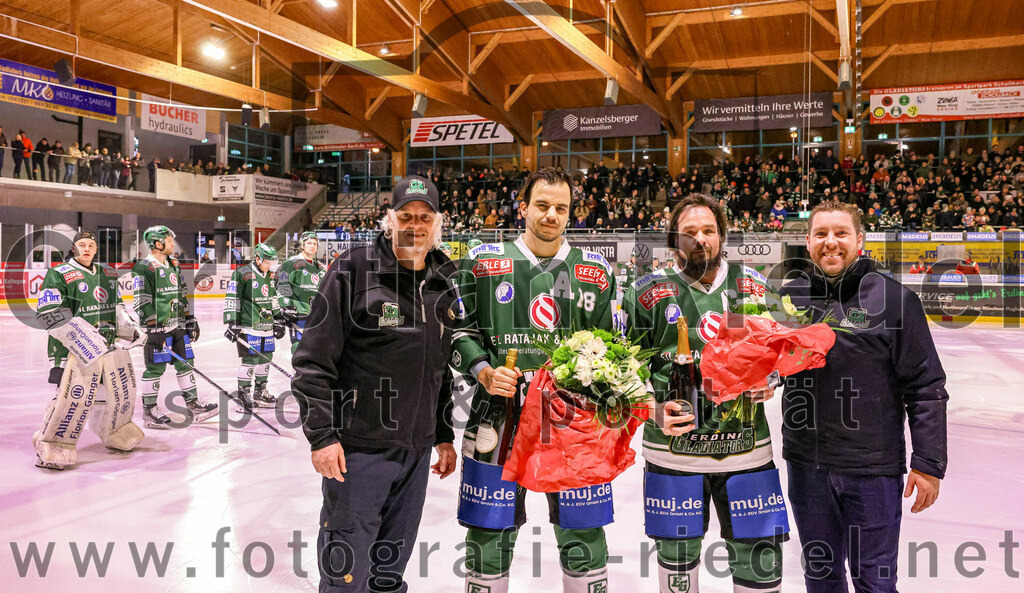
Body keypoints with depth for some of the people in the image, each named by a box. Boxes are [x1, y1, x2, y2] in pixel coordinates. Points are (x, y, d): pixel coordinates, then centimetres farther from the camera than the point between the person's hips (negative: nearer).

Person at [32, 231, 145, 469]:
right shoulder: (58, 275, -6)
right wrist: (81, 336, -23)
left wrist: (131, 330, 13)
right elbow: (50, 315, -13)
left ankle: (115, 433, 36)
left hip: (106, 343, 7)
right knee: (75, 393, -18)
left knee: (122, 387, 13)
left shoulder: (108, 274, 16)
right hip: (72, 346, -7)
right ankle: (51, 445, -4)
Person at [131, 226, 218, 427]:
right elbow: (142, 302, -15)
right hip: (158, 327, -8)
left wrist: (190, 320, 17)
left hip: (177, 325, 8)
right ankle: (149, 409, 10)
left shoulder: (173, 265, 15)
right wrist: (153, 328, -19)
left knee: (184, 363, 9)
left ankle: (193, 403, 15)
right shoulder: (143, 268, -11)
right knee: (155, 368, -1)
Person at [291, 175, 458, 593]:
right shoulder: (353, 272, -9)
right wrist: (322, 435, -14)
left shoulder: (442, 285, 10)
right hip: (358, 448, -6)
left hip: (417, 449, 6)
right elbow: (313, 359, -11)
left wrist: (444, 436, 17)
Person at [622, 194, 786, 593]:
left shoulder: (753, 285, 5)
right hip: (674, 445, -1)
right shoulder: (650, 291, -2)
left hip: (747, 446, 2)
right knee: (677, 551, 11)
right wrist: (654, 408, -13)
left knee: (760, 558, 6)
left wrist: (767, 380, -4)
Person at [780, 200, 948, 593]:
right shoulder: (789, 297, 1)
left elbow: (926, 387, -7)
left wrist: (928, 463, -8)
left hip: (873, 469, -3)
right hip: (806, 463, 4)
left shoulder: (894, 298, -8)